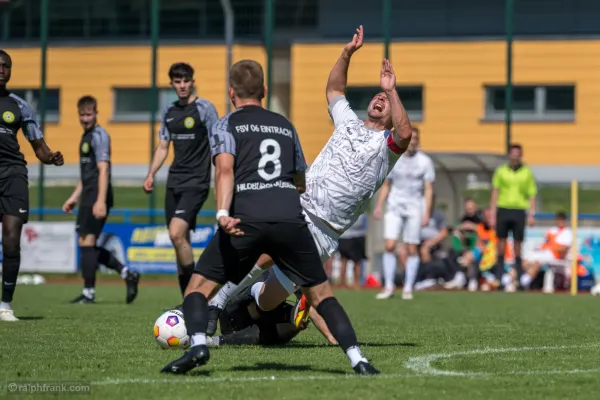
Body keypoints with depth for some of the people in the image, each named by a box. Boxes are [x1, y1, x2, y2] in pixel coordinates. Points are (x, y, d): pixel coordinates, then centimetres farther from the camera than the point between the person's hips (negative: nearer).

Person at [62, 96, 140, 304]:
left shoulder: (99, 136, -10)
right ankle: (127, 274, 14)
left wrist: (101, 201, -25)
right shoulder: (86, 137, 20)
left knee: (87, 242, -9)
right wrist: (74, 197, 25)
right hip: (87, 198, 10)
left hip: (97, 198, -10)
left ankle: (89, 293, -4)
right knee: (85, 244, 9)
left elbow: (103, 170, -18)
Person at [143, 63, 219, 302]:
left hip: (196, 182, -7)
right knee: (181, 240, 8)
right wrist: (151, 174, 7)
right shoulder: (169, 112, 12)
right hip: (174, 181, 7)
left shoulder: (205, 108, -6)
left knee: (177, 233, -21)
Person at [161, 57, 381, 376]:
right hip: (290, 218, 3)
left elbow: (225, 169, -6)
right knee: (320, 294, 12)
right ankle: (356, 358, -2)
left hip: (246, 220, -3)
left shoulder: (226, 125, 14)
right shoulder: (285, 125, 26)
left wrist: (222, 213, -20)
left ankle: (197, 344, -16)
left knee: (198, 287, 9)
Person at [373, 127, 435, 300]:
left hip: (414, 208, -1)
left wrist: (427, 213, -8)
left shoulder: (425, 161, 0)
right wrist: (379, 206, 4)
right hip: (394, 207, 1)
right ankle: (389, 287, -2)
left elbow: (428, 189, 0)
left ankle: (408, 288, 8)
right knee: (390, 246, -9)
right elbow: (386, 185, 13)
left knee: (412, 249, -1)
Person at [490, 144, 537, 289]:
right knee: (501, 241, 0)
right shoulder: (501, 171, 9)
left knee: (518, 243, 0)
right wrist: (493, 215, 1)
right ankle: (499, 278, 3)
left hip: (519, 211, 0)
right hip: (503, 209, 0)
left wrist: (531, 214, -4)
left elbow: (532, 195, 7)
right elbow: (495, 193, 8)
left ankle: (519, 279, 3)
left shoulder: (527, 172, 9)